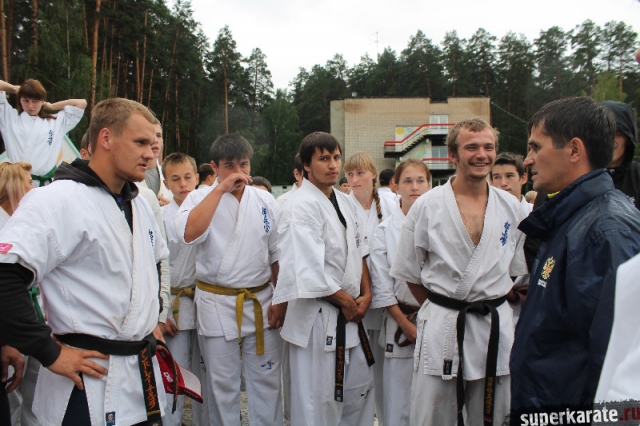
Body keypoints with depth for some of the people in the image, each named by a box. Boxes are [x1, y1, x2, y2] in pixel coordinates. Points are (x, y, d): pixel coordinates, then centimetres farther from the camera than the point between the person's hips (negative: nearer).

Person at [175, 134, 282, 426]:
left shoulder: (265, 202, 3)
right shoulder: (201, 198, -3)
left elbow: (277, 256, 8)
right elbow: (189, 234, -26)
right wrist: (221, 188, -23)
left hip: (261, 302, 2)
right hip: (217, 304, -2)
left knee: (267, 381, 12)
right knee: (222, 386, 12)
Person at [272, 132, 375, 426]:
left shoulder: (345, 202, 9)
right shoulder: (300, 206, -17)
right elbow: (310, 271, -23)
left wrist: (365, 294, 2)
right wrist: (347, 301, -12)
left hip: (349, 314, 8)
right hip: (317, 317, -8)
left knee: (360, 389, 21)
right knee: (317, 402, 3)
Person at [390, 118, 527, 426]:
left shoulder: (510, 207, 3)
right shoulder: (428, 205, -6)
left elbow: (515, 268, 14)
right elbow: (409, 271, 1)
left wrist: (489, 302, 7)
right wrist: (438, 309, 2)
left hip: (495, 327, 3)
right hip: (440, 329, -3)